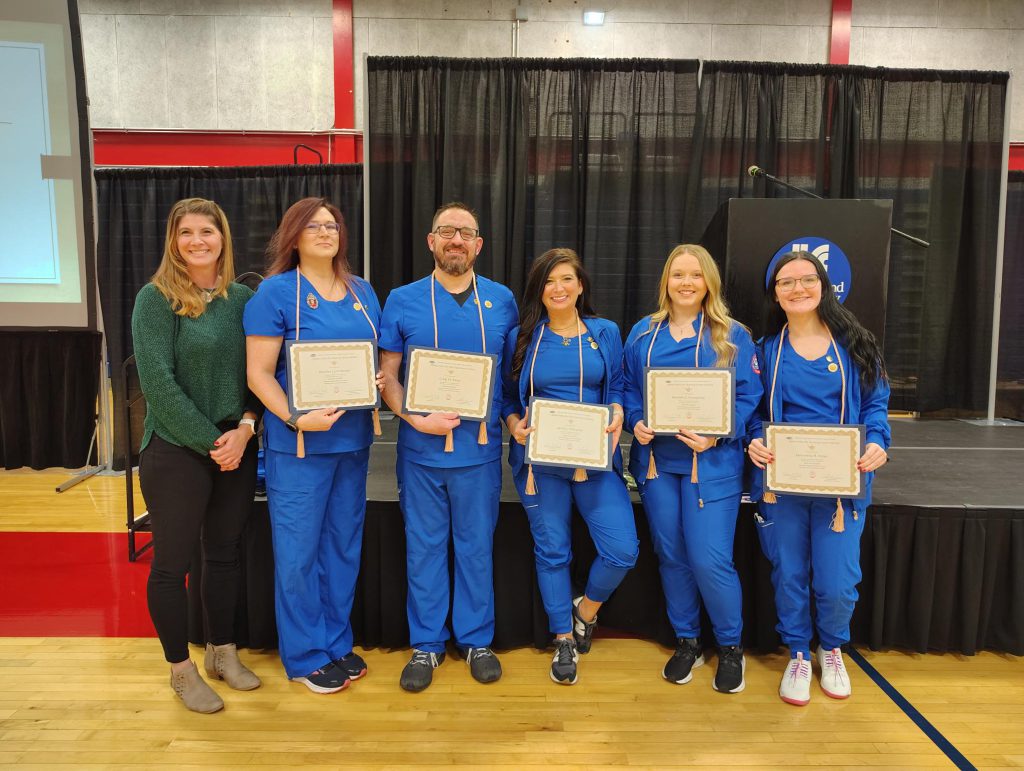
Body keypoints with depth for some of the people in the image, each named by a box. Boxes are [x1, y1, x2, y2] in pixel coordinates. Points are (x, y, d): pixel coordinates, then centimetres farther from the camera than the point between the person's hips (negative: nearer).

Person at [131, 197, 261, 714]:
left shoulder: (244, 299, 5)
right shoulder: (156, 299, -7)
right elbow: (158, 381, -14)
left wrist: (244, 429, -10)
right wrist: (210, 442, -14)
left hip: (237, 448, 4)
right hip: (176, 450, -4)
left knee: (225, 553, 14)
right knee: (173, 561, 6)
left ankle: (222, 652, 32)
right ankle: (180, 669, 24)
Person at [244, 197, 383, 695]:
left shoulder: (362, 292, 10)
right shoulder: (275, 292, -6)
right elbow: (259, 374, -10)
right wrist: (296, 420, -23)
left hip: (354, 439, 6)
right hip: (299, 444, -5)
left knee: (344, 543, 15)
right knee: (299, 550, 4)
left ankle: (337, 642, 32)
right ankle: (305, 655, 22)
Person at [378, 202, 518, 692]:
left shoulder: (501, 301, 4)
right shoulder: (403, 301, 1)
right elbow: (386, 375, 1)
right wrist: (415, 418, -14)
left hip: (480, 448, 1)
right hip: (421, 448, 0)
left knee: (476, 547, 11)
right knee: (424, 548, 10)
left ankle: (476, 640, 29)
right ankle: (426, 645, 26)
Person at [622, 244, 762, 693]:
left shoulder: (732, 336, 0)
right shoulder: (643, 334, 9)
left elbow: (747, 397, -4)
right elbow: (628, 388, 11)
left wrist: (717, 436, -19)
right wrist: (636, 423, -8)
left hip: (712, 463, -3)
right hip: (656, 460, 3)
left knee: (710, 560, -5)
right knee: (671, 556, 11)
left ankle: (730, 647, 21)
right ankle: (686, 642, 31)